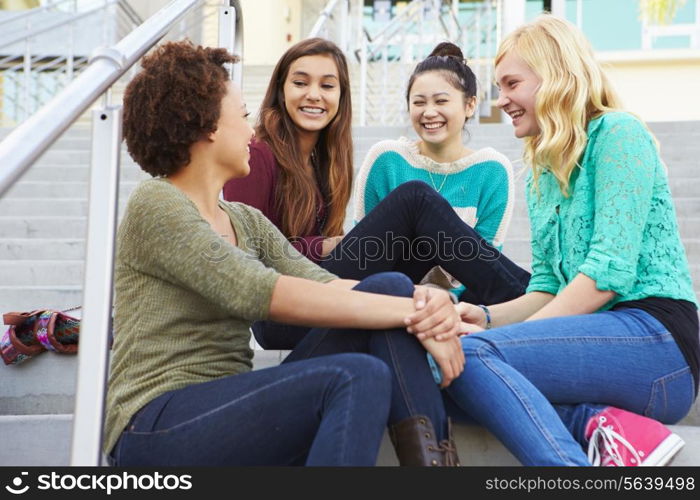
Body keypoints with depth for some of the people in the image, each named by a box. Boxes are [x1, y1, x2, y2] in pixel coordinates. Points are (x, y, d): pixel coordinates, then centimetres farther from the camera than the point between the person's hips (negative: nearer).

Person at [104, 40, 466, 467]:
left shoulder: (246, 221, 19)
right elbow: (263, 294, -20)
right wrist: (411, 312, -20)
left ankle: (430, 455, -20)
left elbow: (323, 284, 2)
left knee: (390, 286, -7)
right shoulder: (156, 205, -7)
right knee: (359, 377, -29)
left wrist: (426, 304, -17)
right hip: (158, 427, -7)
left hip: (231, 409, 8)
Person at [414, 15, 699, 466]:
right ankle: (599, 423, -20)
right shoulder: (540, 172, 20)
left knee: (471, 356, -26)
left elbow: (610, 273, -14)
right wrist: (487, 317, -2)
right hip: (600, 339, 8)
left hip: (656, 340, -8)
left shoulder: (617, 133, -4)